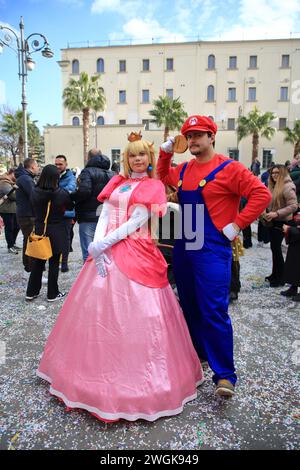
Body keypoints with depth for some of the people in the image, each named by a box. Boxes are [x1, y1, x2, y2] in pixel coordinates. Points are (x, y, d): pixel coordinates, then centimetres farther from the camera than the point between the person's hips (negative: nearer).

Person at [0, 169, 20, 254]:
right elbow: (13, 195, -25)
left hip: (13, 209, 9)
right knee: (9, 228, -2)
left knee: (16, 227, 14)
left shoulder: (11, 182, 17)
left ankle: (13, 243, 30)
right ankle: (10, 247, 7)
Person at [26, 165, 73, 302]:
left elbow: (34, 209, 5)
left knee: (37, 262, 15)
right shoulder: (61, 193, -16)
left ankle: (31, 292, 24)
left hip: (39, 230, 3)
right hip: (56, 232, -3)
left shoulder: (34, 192, -7)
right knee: (54, 263, 7)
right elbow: (70, 206, 2)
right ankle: (52, 294, 16)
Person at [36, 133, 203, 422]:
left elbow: (137, 222, -9)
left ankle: (134, 380, 12)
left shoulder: (152, 186, 3)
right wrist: (98, 248, -10)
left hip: (136, 253, -5)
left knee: (132, 313, -5)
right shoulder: (116, 183, 17)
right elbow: (104, 216, 7)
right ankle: (100, 370, 26)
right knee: (98, 310, 7)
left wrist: (102, 244, -15)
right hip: (106, 252, 5)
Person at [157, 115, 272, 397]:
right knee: (190, 307, 16)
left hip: (213, 251, -6)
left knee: (214, 312, -8)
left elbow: (262, 195, -10)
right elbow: (162, 178, 32)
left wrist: (237, 225, -13)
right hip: (183, 250, 7)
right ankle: (198, 355, 35)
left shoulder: (229, 168, -6)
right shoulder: (183, 170, 12)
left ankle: (225, 375, 6)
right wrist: (165, 153, 18)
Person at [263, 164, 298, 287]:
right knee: (275, 248, 13)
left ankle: (280, 278, 5)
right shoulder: (274, 186, 12)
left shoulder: (288, 187, -16)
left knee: (276, 248, -6)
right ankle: (275, 274, 23)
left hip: (281, 222, -8)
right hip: (273, 221, 8)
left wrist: (276, 213, -28)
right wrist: (266, 212, 2)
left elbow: (293, 206, -23)